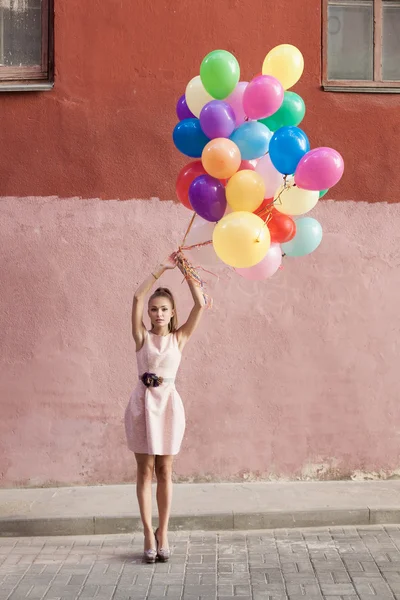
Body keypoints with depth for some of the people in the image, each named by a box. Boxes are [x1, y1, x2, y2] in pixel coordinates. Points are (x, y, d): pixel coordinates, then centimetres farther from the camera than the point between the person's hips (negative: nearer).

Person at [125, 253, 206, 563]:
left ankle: (163, 532, 18)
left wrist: (186, 270, -7)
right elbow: (137, 298, -11)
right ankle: (149, 534, 11)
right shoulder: (142, 337, 1)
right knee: (145, 470, 4)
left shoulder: (180, 338, 4)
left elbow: (201, 304, -5)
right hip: (143, 402, 0)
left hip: (168, 403, 1)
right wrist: (162, 268, -11)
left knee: (165, 471, 8)